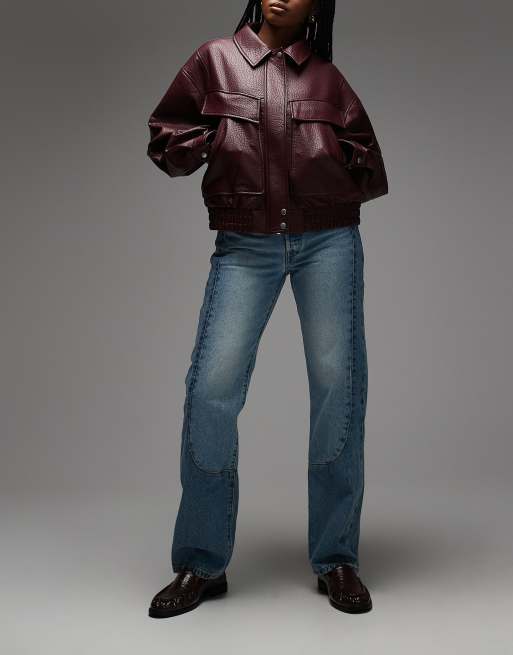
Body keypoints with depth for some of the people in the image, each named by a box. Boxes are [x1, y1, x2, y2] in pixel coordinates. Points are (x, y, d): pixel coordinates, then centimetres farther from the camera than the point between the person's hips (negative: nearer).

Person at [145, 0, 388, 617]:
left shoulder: (328, 78, 11)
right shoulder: (214, 60, 9)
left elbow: (373, 176, 13)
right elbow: (164, 140, 11)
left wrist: (339, 155, -2)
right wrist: (215, 140, -2)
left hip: (328, 241, 1)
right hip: (245, 246, -1)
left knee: (338, 387, -4)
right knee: (211, 390, -10)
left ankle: (336, 559, 10)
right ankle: (201, 564, 5)